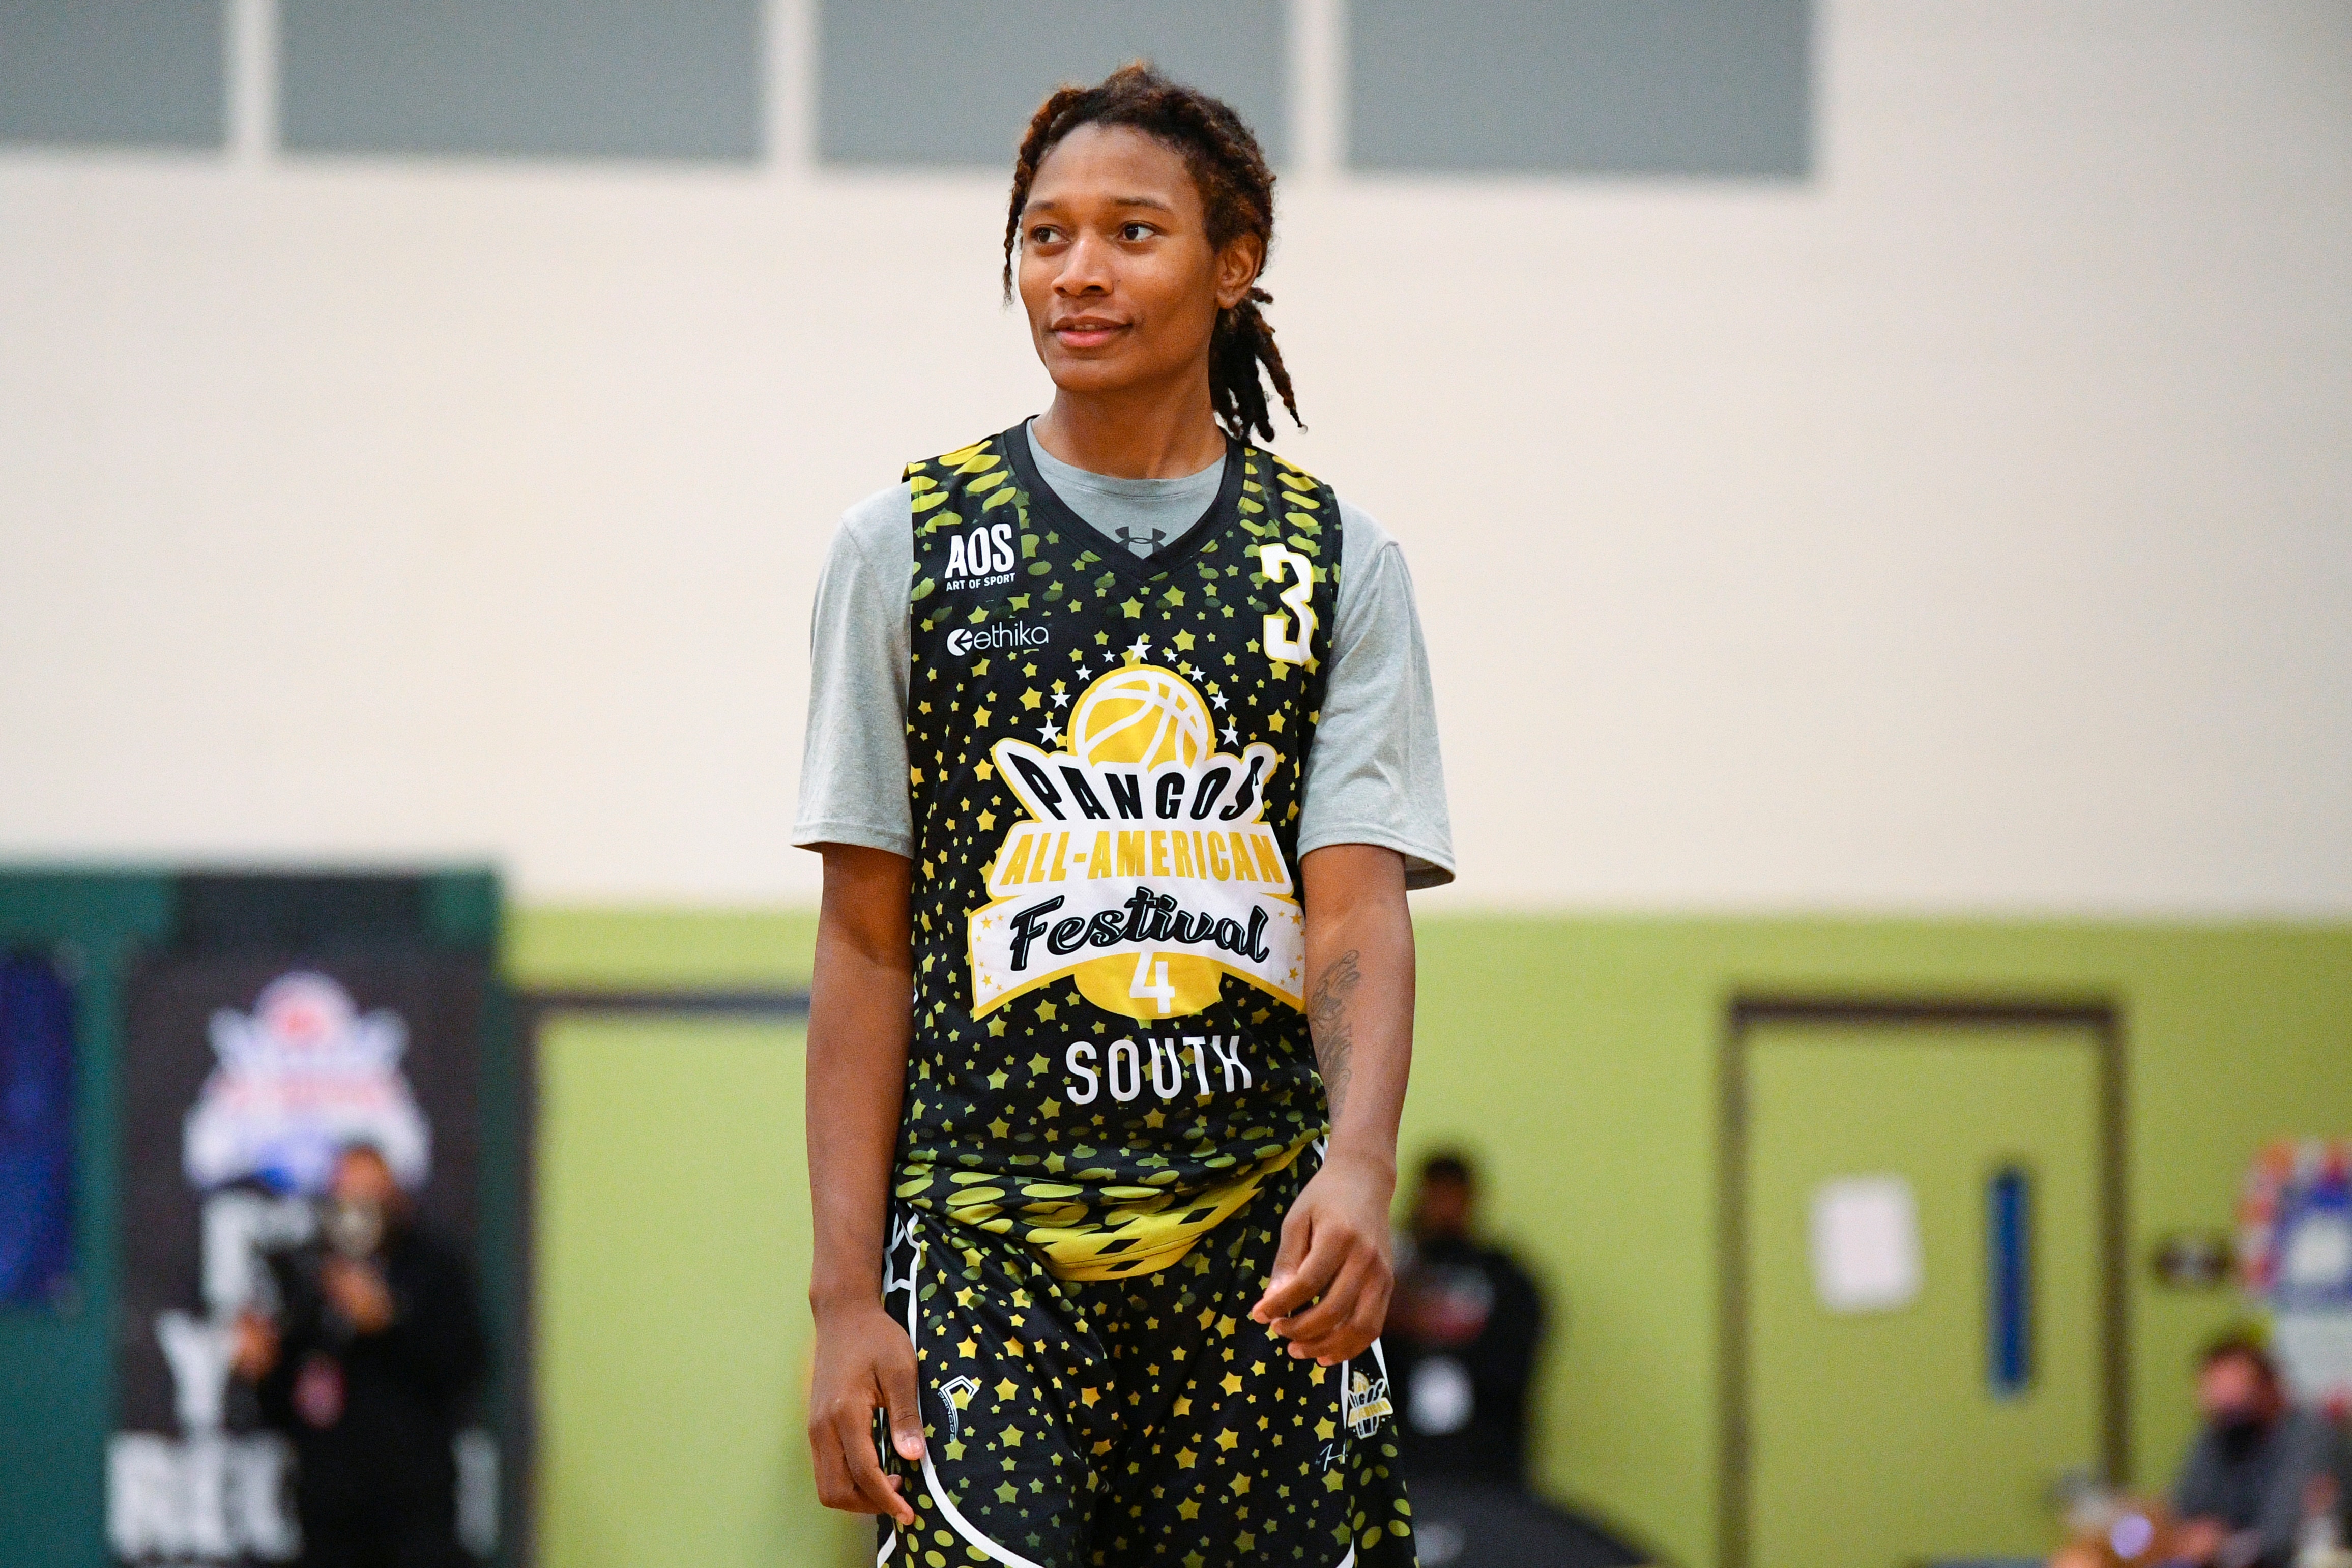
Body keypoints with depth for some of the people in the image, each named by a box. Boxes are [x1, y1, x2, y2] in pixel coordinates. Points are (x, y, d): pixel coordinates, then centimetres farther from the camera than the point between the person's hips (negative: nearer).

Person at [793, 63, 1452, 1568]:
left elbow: (1359, 908, -2)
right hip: (985, 1238, -1)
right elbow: (868, 947, 5)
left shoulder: (1337, 561, 7)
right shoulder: (907, 548, 6)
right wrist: (846, 1291, -3)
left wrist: (1358, 1164, -22)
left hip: (1259, 1251, 1)